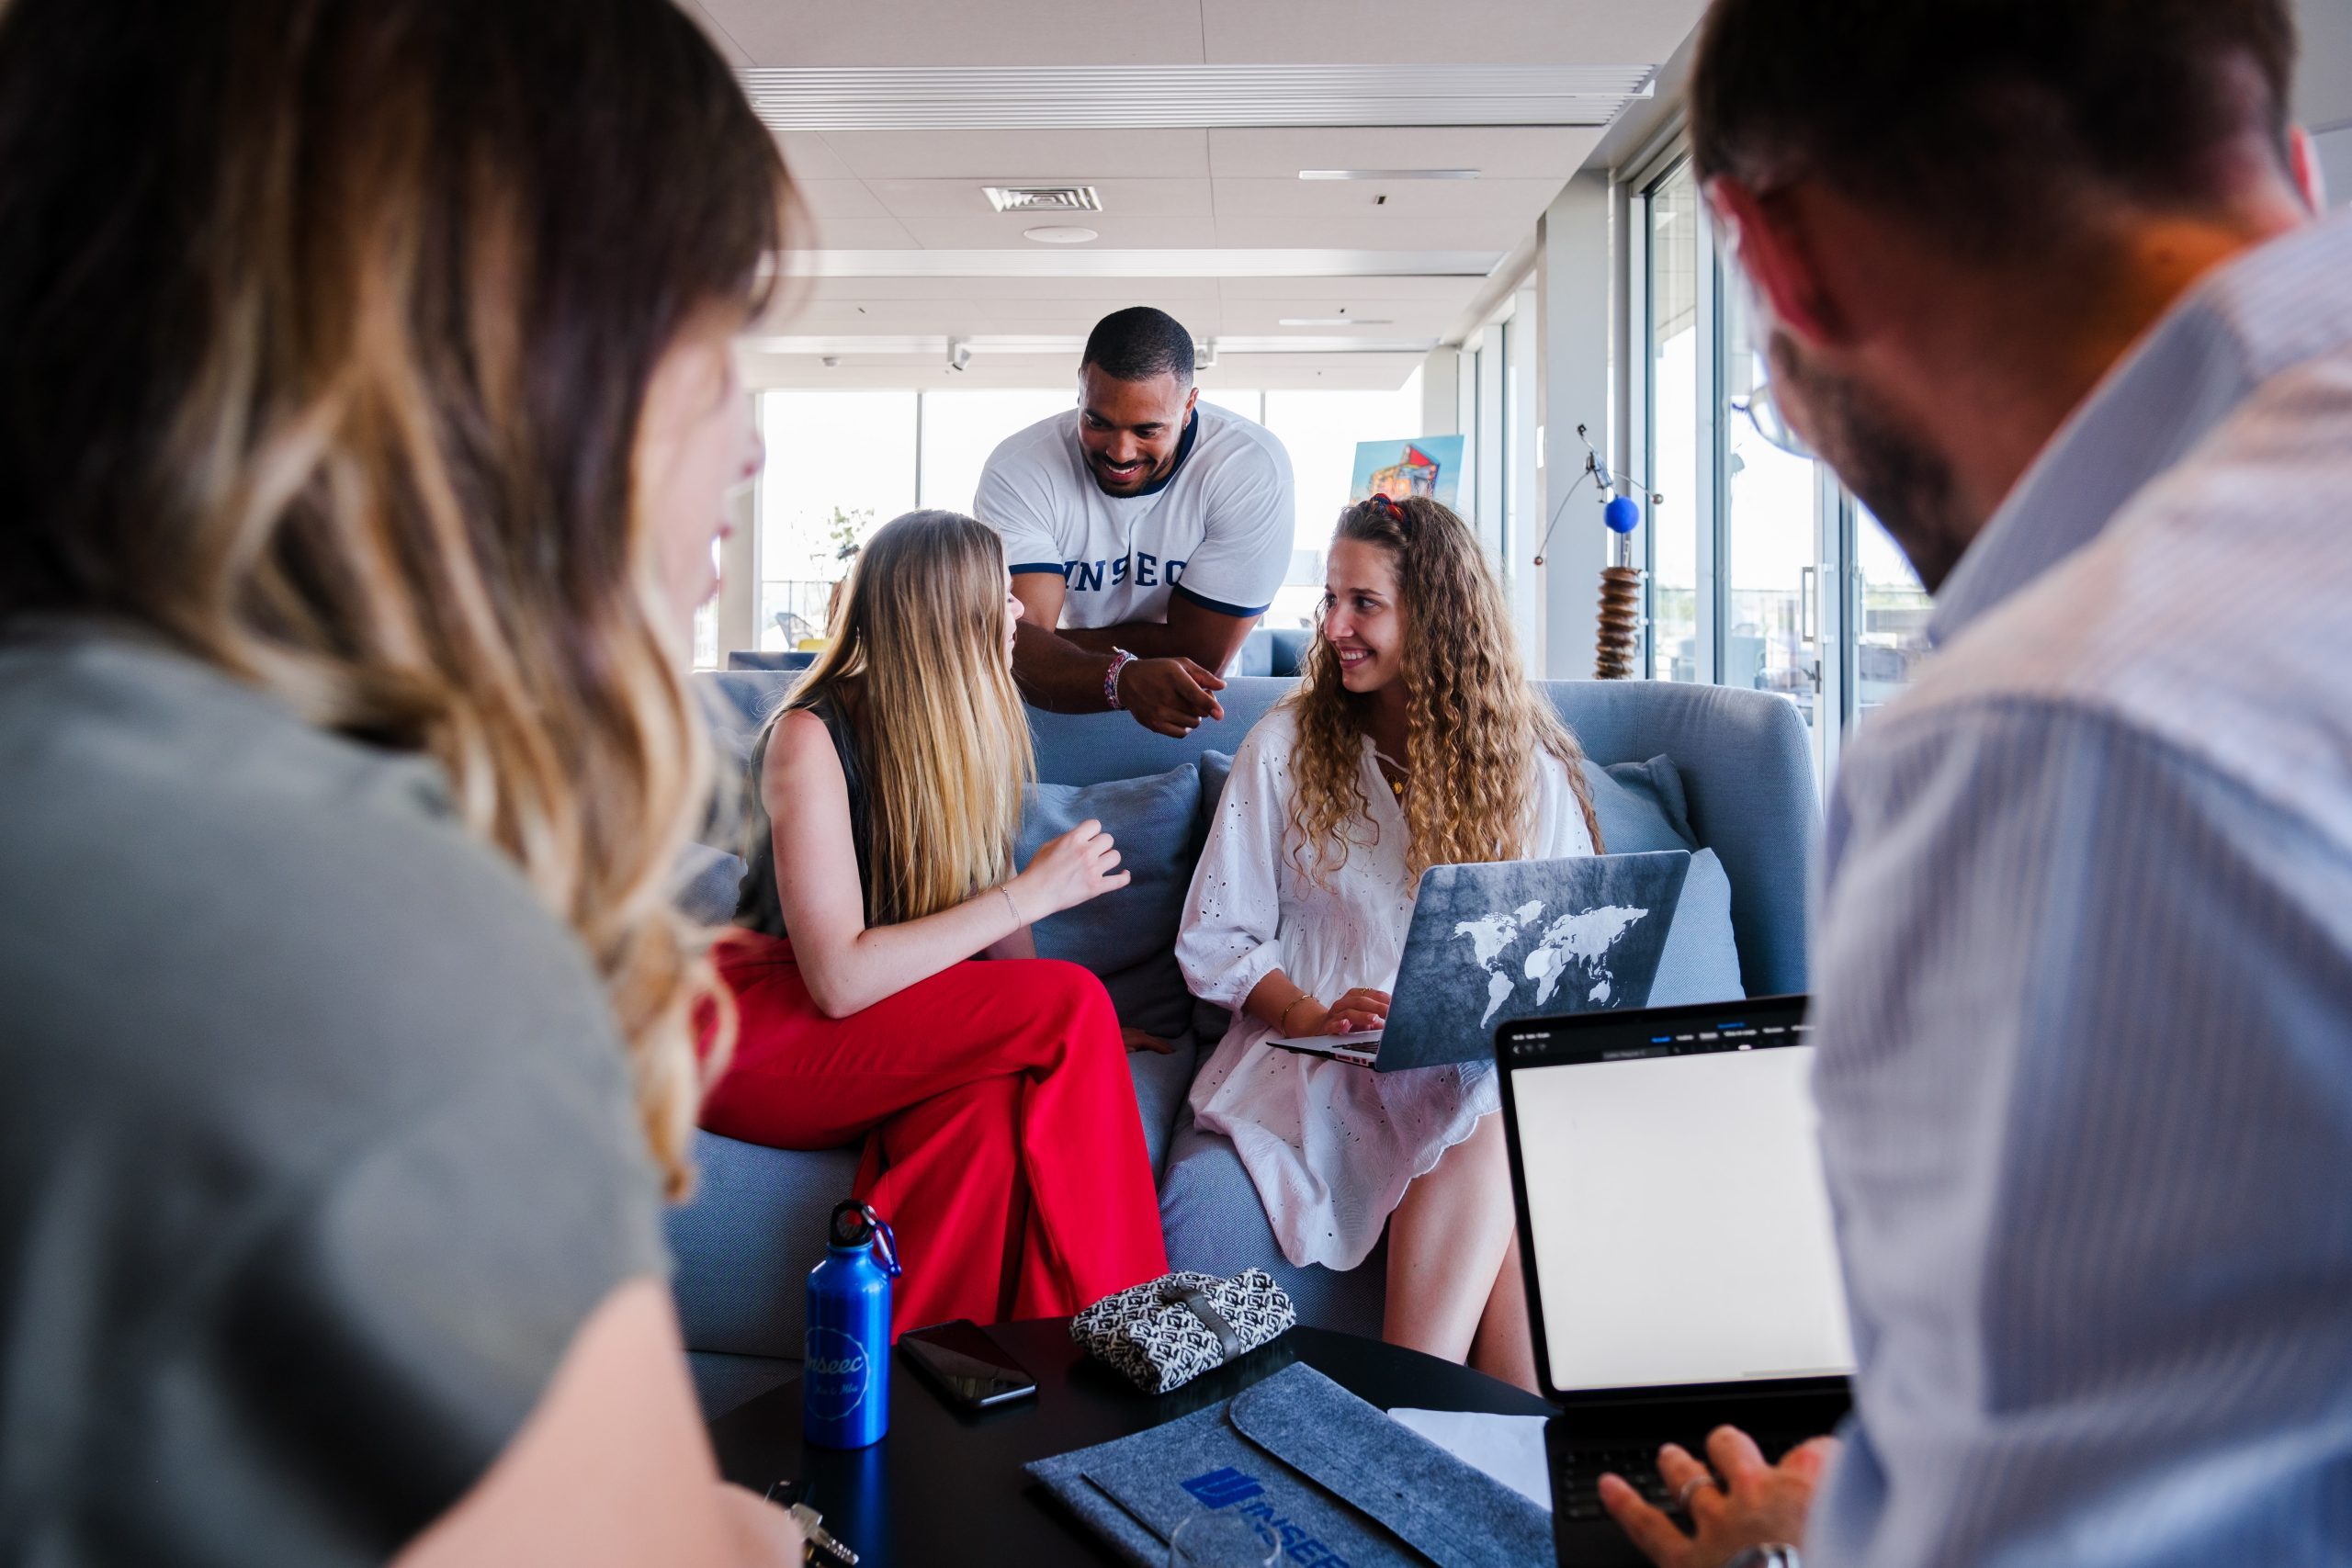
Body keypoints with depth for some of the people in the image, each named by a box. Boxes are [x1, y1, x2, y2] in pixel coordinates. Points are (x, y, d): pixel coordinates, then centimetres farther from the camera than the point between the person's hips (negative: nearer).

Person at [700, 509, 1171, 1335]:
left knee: (990, 1099, -32)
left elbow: (988, 905, 11)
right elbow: (840, 979, -25)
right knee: (1073, 1002, -25)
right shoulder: (810, 738, -17)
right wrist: (1033, 891, -21)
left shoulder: (962, 728, 6)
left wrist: (1065, 1025, -7)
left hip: (892, 1030, 6)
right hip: (760, 1026, -6)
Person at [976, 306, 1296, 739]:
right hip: (1052, 720, 1)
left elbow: (1197, 650, -17)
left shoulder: (1253, 469, -18)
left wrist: (1048, 647, -15)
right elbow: (1017, 645, -26)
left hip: (1197, 720, -1)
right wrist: (1122, 677, -45)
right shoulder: (1017, 471, -15)